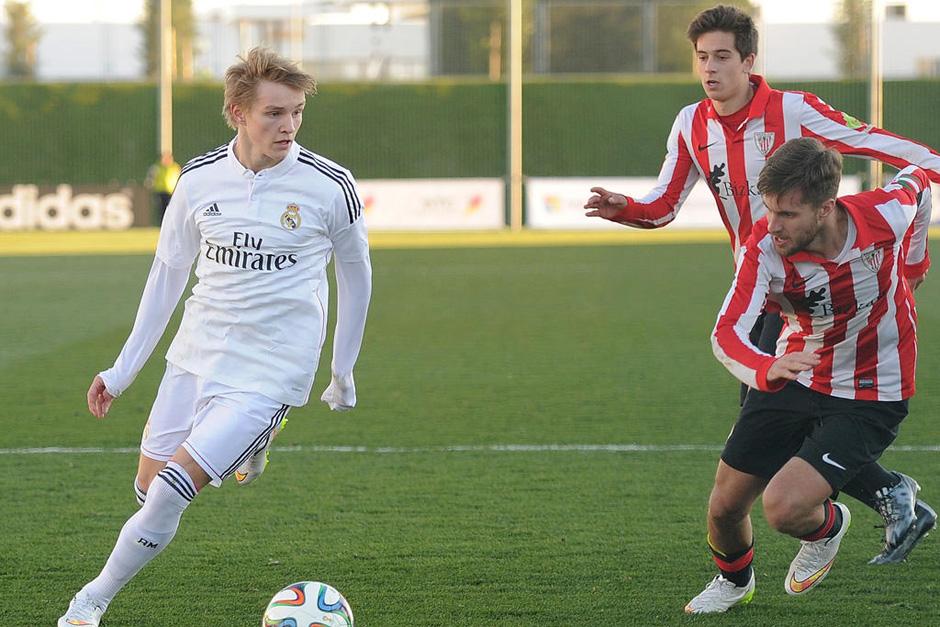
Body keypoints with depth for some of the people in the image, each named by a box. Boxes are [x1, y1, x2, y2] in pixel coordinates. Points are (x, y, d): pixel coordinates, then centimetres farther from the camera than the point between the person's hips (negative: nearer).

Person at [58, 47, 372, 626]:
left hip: (271, 372, -5)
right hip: (196, 359, 5)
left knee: (170, 494, -14)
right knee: (149, 486, 10)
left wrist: (344, 372, 12)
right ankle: (244, 447, 38)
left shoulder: (330, 186, -11)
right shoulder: (200, 180, -2)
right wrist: (124, 370, 13)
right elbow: (168, 273, 11)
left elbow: (355, 271, 6)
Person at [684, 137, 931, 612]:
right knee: (725, 506, 5)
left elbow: (917, 181, 0)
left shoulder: (884, 216, -26)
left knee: (783, 507, -20)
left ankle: (826, 526, 18)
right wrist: (766, 371, -57)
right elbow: (727, 333, -34)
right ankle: (734, 580, 42)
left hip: (871, 398, -3)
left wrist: (914, 260, 19)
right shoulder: (764, 247, -24)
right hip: (792, 376, 3)